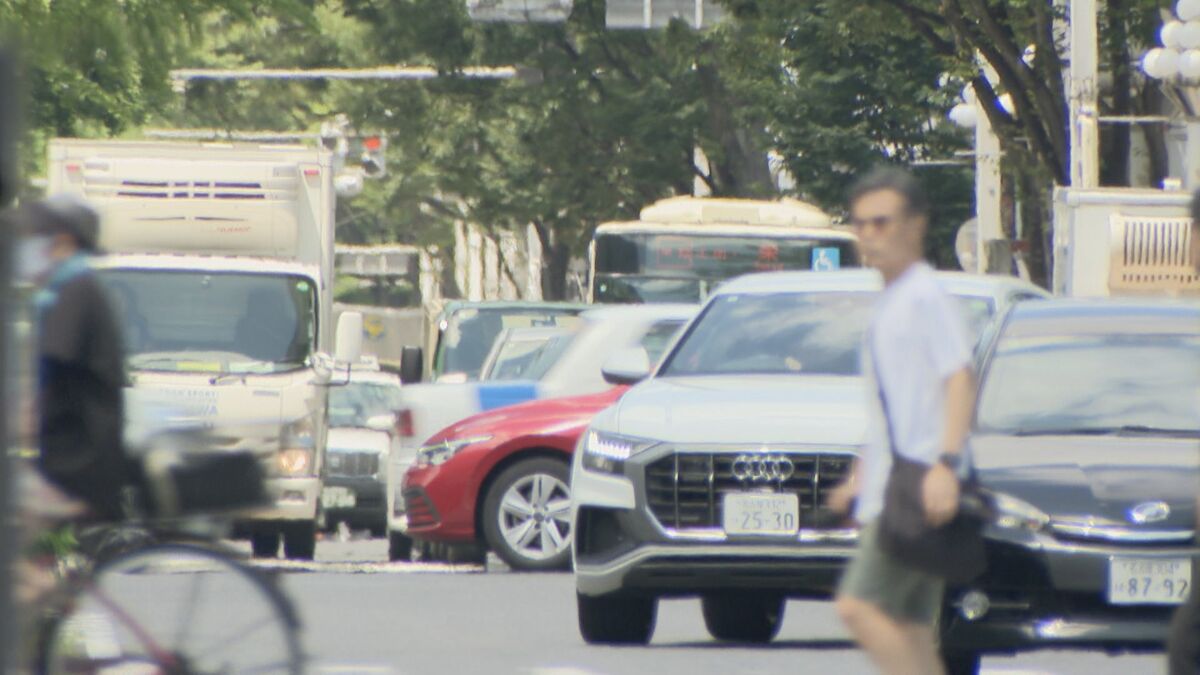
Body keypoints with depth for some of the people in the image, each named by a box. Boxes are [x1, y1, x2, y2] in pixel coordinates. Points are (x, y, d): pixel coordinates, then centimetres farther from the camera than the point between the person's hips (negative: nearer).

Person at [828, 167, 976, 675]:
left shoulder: (925, 298, -7)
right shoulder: (887, 306, 21)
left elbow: (960, 381, -17)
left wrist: (946, 465, -28)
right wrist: (859, 478, 27)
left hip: (919, 490, -9)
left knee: (859, 606, -18)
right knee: (909, 629, 5)